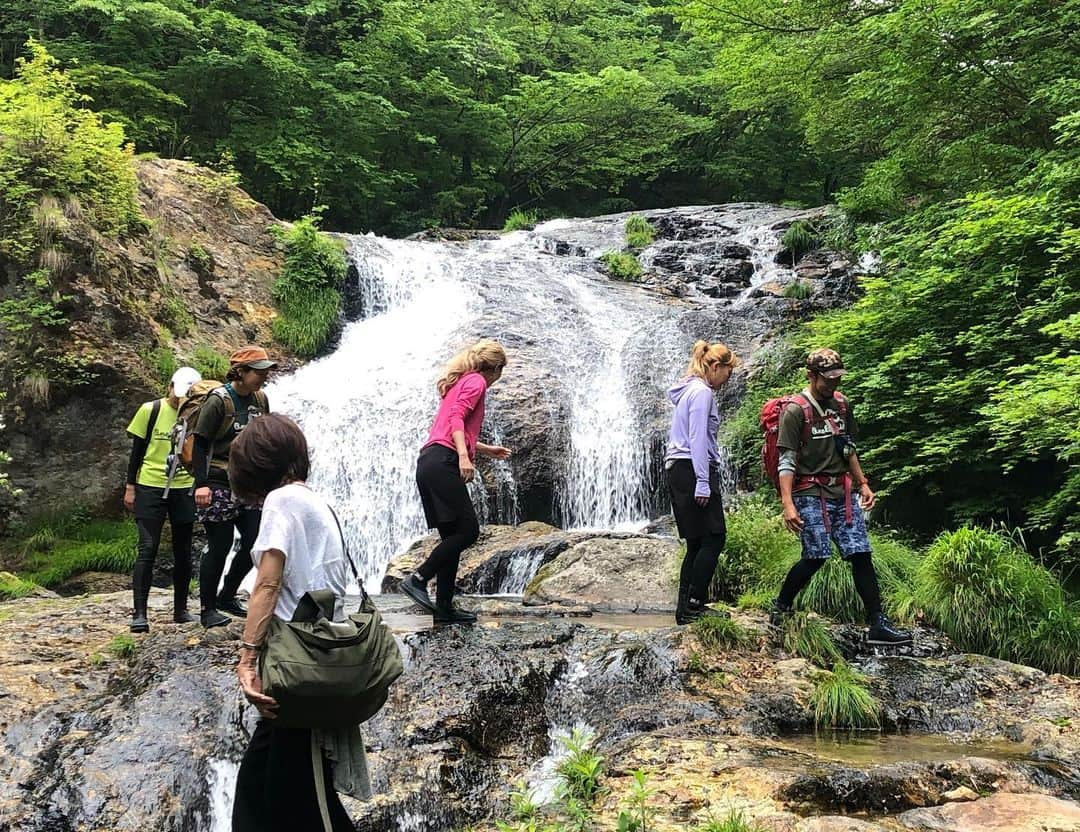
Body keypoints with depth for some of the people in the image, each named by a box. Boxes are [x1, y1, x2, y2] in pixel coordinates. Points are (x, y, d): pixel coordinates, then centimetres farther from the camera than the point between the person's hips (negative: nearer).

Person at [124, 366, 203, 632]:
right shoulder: (150, 410, -4)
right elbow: (137, 450, 1)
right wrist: (130, 487, -1)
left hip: (184, 489, 2)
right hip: (150, 488, -2)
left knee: (183, 551, 8)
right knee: (148, 549, -7)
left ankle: (181, 609, 19)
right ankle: (139, 613, -6)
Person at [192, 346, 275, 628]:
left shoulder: (260, 399, 7)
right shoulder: (219, 400, -13)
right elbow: (200, 443, -14)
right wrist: (201, 484, -21)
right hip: (219, 485, -7)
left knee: (255, 541, 6)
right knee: (219, 546, -3)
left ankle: (226, 596, 24)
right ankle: (207, 609, 10)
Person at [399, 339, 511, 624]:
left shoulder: (460, 382, 28)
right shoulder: (476, 381, 1)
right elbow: (457, 418, -15)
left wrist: (486, 449, 42)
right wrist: (464, 456, -26)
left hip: (430, 463, 10)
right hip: (443, 463, -10)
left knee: (453, 535, 7)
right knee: (467, 530, -11)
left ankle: (444, 607, 5)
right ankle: (418, 579, -13)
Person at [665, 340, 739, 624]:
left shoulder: (690, 390, 22)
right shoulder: (702, 391, -9)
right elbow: (697, 439, -17)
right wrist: (703, 483, -19)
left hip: (678, 471, 10)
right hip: (693, 470, -10)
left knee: (697, 542, 10)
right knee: (713, 538, -8)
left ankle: (686, 608, 9)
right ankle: (693, 604, -10)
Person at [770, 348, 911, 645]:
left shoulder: (841, 405, 12)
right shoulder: (795, 411, -8)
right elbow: (787, 461, -13)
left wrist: (863, 483, 17)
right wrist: (788, 504, -20)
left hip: (844, 493, 6)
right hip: (811, 494, -6)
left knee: (861, 555, -1)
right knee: (816, 556, -13)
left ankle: (878, 625, 0)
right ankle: (781, 607, 9)